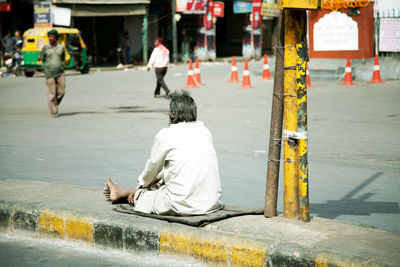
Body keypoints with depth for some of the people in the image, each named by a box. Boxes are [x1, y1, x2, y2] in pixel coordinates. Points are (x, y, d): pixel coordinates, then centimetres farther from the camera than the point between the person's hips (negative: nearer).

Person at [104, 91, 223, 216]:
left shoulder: (166, 135, -5)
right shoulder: (205, 132, 11)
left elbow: (153, 167, 10)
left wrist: (141, 185, 30)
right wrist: (158, 178, 37)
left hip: (183, 205, -6)